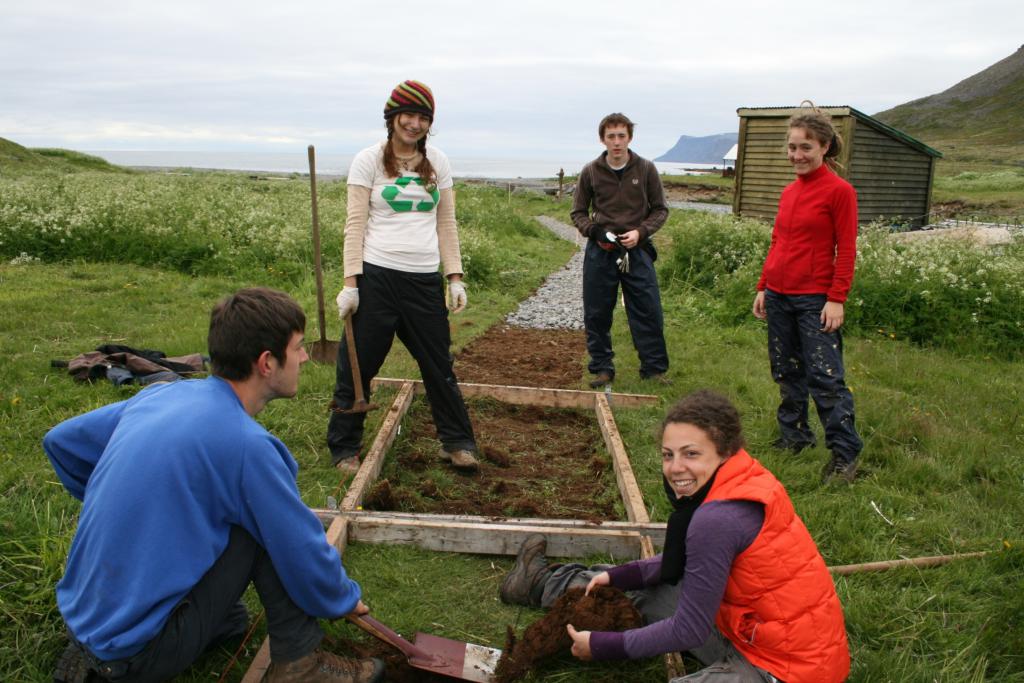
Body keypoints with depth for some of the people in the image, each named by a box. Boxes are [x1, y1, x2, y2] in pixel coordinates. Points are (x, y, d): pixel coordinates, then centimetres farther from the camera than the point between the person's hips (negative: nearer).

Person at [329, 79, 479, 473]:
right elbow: (355, 225, -4)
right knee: (357, 367, 5)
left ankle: (457, 443, 24)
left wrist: (456, 278, 5)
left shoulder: (437, 162, 10)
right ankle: (344, 449, 21)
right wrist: (350, 283, -11)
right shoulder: (369, 161, 0)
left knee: (438, 365, 10)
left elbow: (446, 225, 12)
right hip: (376, 277, -3)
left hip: (425, 280, 3)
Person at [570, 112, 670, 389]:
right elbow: (578, 212, 9)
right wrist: (595, 231, -10)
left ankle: (654, 368, 14)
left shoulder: (646, 169, 0)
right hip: (600, 252, 1)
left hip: (637, 251, 0)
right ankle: (602, 368, 19)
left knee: (648, 312, 1)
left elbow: (660, 209, 7)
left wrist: (640, 232, -10)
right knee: (596, 314, 5)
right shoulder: (591, 172, 1)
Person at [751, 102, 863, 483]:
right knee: (787, 374, 14)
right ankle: (794, 438, 28)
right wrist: (763, 287, 15)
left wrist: (837, 299, -14)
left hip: (815, 300, -7)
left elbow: (846, 250, -9)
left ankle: (844, 455, 5)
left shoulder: (839, 191, -7)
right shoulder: (789, 192, 12)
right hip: (779, 296, 7)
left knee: (826, 378, -5)